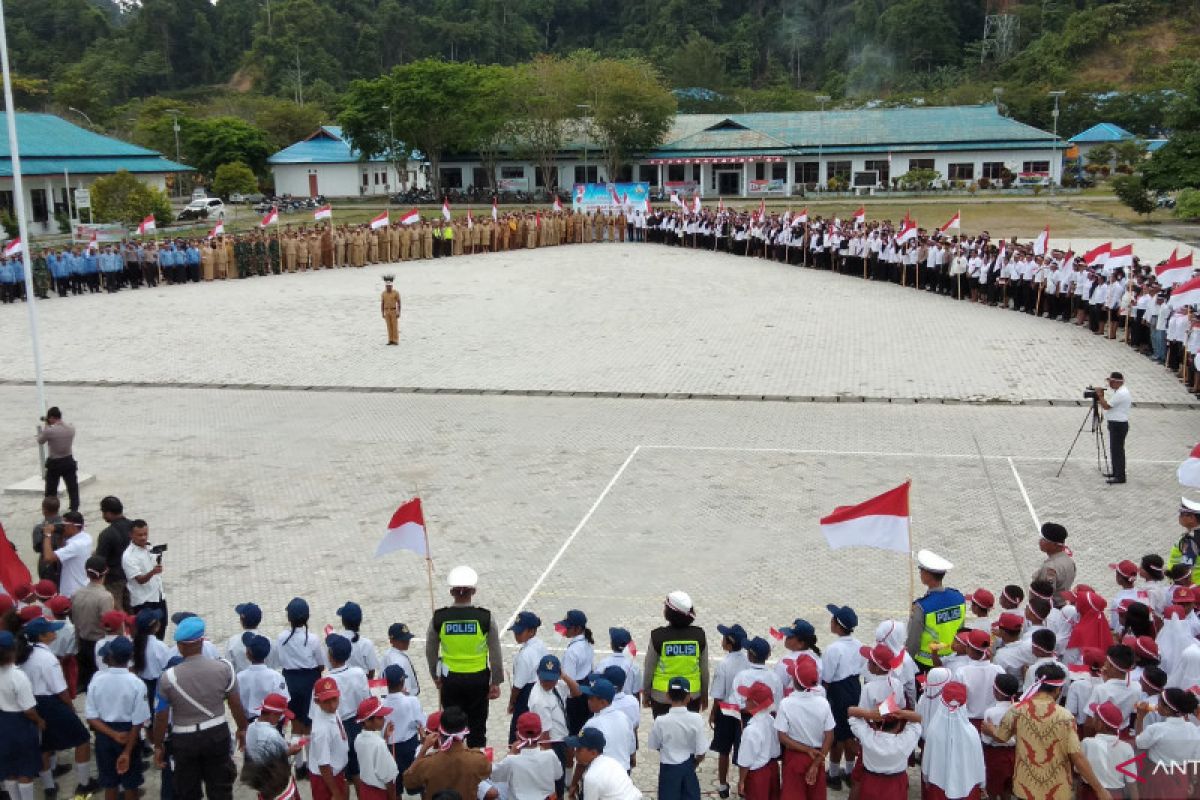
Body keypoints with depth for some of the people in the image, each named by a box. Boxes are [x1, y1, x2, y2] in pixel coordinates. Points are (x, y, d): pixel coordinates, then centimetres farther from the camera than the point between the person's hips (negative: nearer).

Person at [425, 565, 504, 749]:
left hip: (450, 680, 1)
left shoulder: (439, 618, -9)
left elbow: (431, 652, 3)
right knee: (477, 726, 14)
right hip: (478, 679, 0)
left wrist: (436, 676, 17)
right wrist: (496, 682, 4)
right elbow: (495, 654, -7)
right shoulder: (485, 617, -12)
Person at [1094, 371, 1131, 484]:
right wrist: (1100, 397, 5)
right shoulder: (1120, 391, 13)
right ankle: (1116, 472, 27)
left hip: (1119, 425, -11)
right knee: (1114, 449, 17)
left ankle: (1120, 476, -3)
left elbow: (1106, 406, -21)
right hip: (1115, 424, 11)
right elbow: (1109, 404, 17)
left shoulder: (1121, 393, -21)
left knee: (1117, 450, -6)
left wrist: (1100, 395, -11)